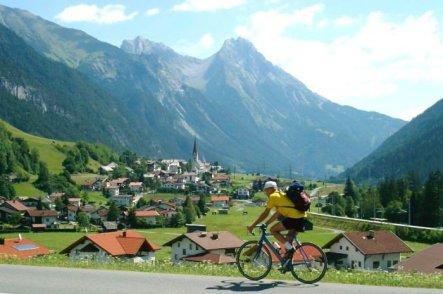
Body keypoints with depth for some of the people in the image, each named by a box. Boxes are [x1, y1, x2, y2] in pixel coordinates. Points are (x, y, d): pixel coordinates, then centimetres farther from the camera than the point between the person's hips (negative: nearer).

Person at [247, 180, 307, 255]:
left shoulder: (273, 196, 2)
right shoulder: (282, 195, 27)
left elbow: (265, 214, 2)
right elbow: (277, 214, 31)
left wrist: (253, 225, 8)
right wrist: (266, 224, 33)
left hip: (294, 218, -9)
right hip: (302, 218, 9)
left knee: (273, 230, 3)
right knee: (289, 238, 25)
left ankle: (287, 245, -6)